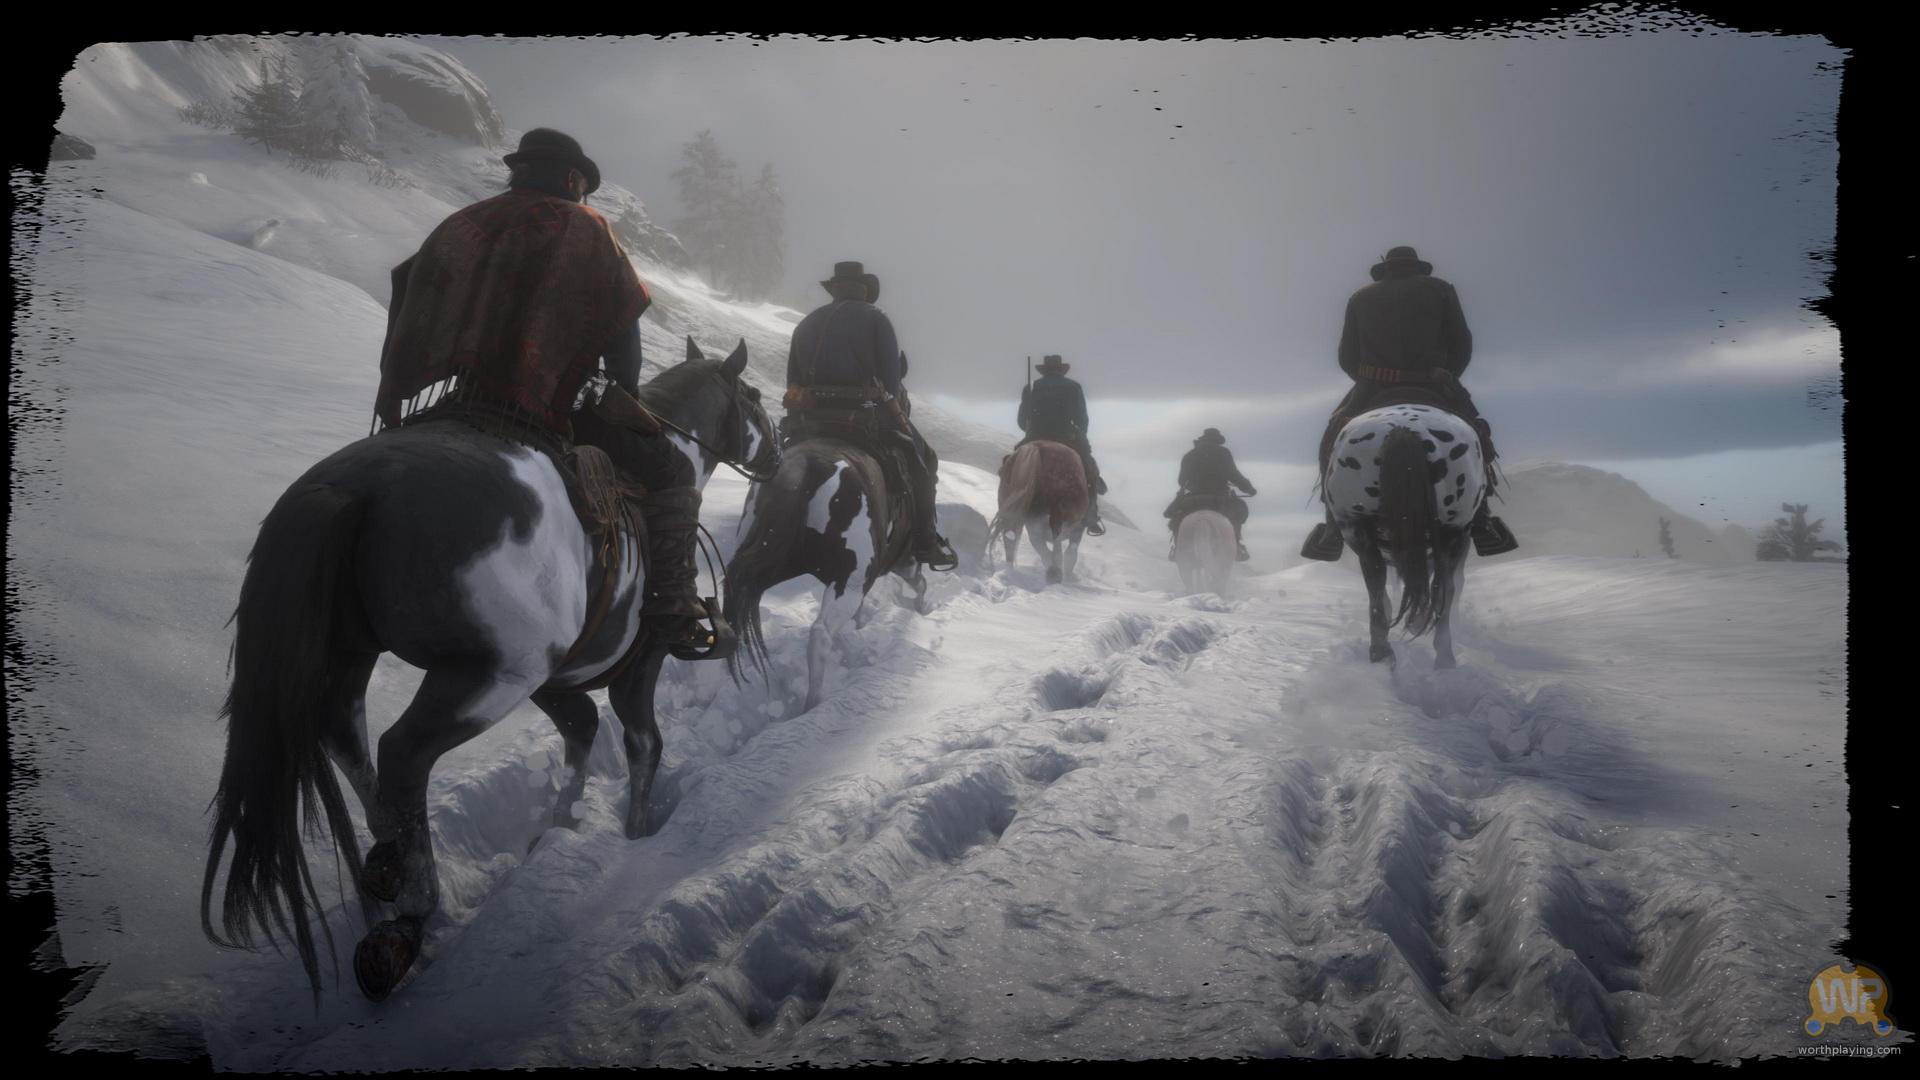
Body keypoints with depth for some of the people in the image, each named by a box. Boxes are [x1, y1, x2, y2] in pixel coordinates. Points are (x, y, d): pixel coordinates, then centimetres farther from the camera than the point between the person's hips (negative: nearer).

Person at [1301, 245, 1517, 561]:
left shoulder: (1361, 298, 16)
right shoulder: (1439, 289, 13)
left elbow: (1347, 358, 12)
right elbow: (1461, 345, 8)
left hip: (1373, 389, 1)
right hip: (1431, 389, 0)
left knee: (1333, 441, 20)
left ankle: (1334, 527, 5)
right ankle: (1481, 524, 10)